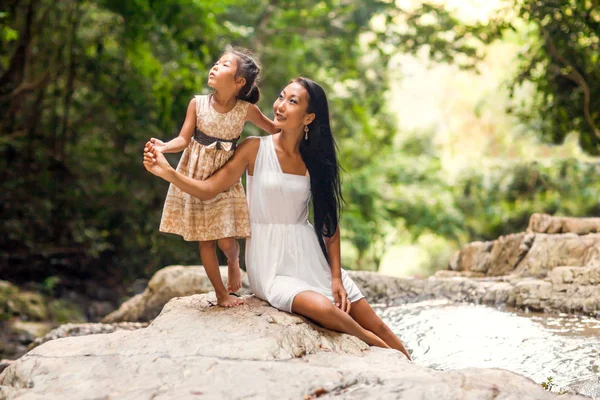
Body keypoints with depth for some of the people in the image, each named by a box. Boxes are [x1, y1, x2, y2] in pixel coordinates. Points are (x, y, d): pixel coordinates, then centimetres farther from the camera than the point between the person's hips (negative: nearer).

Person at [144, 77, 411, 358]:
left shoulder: (316, 159, 3)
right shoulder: (255, 149, -4)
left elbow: (329, 221, 4)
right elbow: (208, 190, -9)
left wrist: (336, 277, -3)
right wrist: (166, 171, -24)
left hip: (311, 258, 3)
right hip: (272, 268, -3)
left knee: (377, 326, -2)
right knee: (324, 309, -29)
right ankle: (374, 345, -4)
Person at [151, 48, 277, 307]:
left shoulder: (246, 110, -6)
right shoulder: (198, 104, -7)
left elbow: (276, 130, 7)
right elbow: (184, 139, -10)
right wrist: (164, 147, -28)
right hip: (196, 176, 1)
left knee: (226, 240, -6)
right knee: (205, 239, 4)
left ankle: (233, 262, 31)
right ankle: (221, 293, 19)